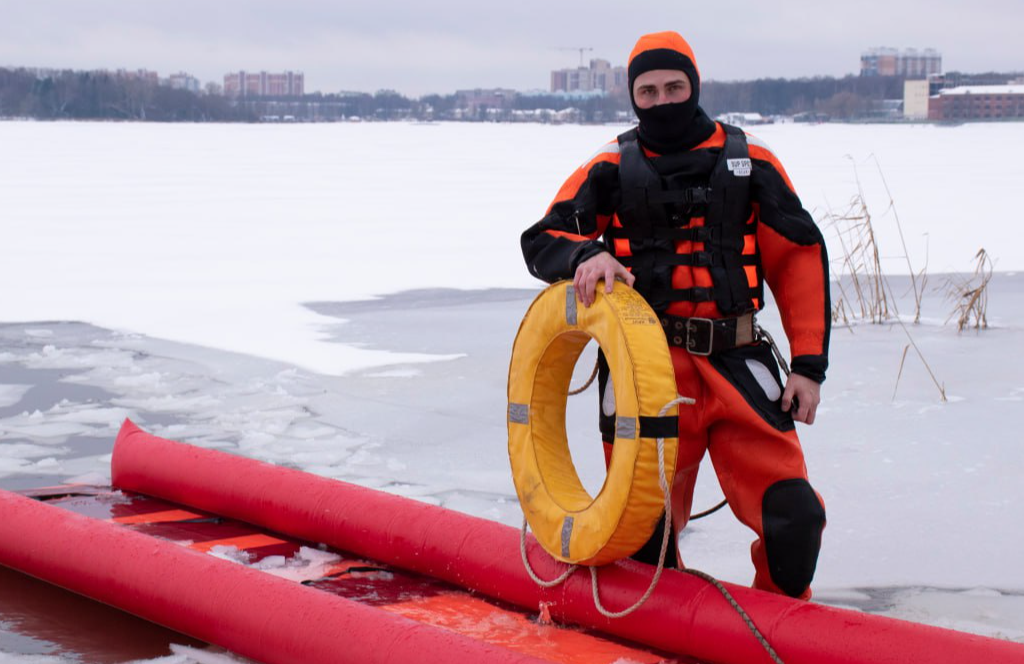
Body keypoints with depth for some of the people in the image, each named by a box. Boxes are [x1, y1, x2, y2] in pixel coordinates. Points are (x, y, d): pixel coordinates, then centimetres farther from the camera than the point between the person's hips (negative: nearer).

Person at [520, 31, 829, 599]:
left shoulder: (748, 161, 9)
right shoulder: (611, 169, 8)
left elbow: (800, 256, 10)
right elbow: (541, 239, 6)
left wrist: (810, 365, 4)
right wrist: (585, 255, -18)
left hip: (737, 364, 0)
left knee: (795, 517, -9)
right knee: (645, 532, 0)